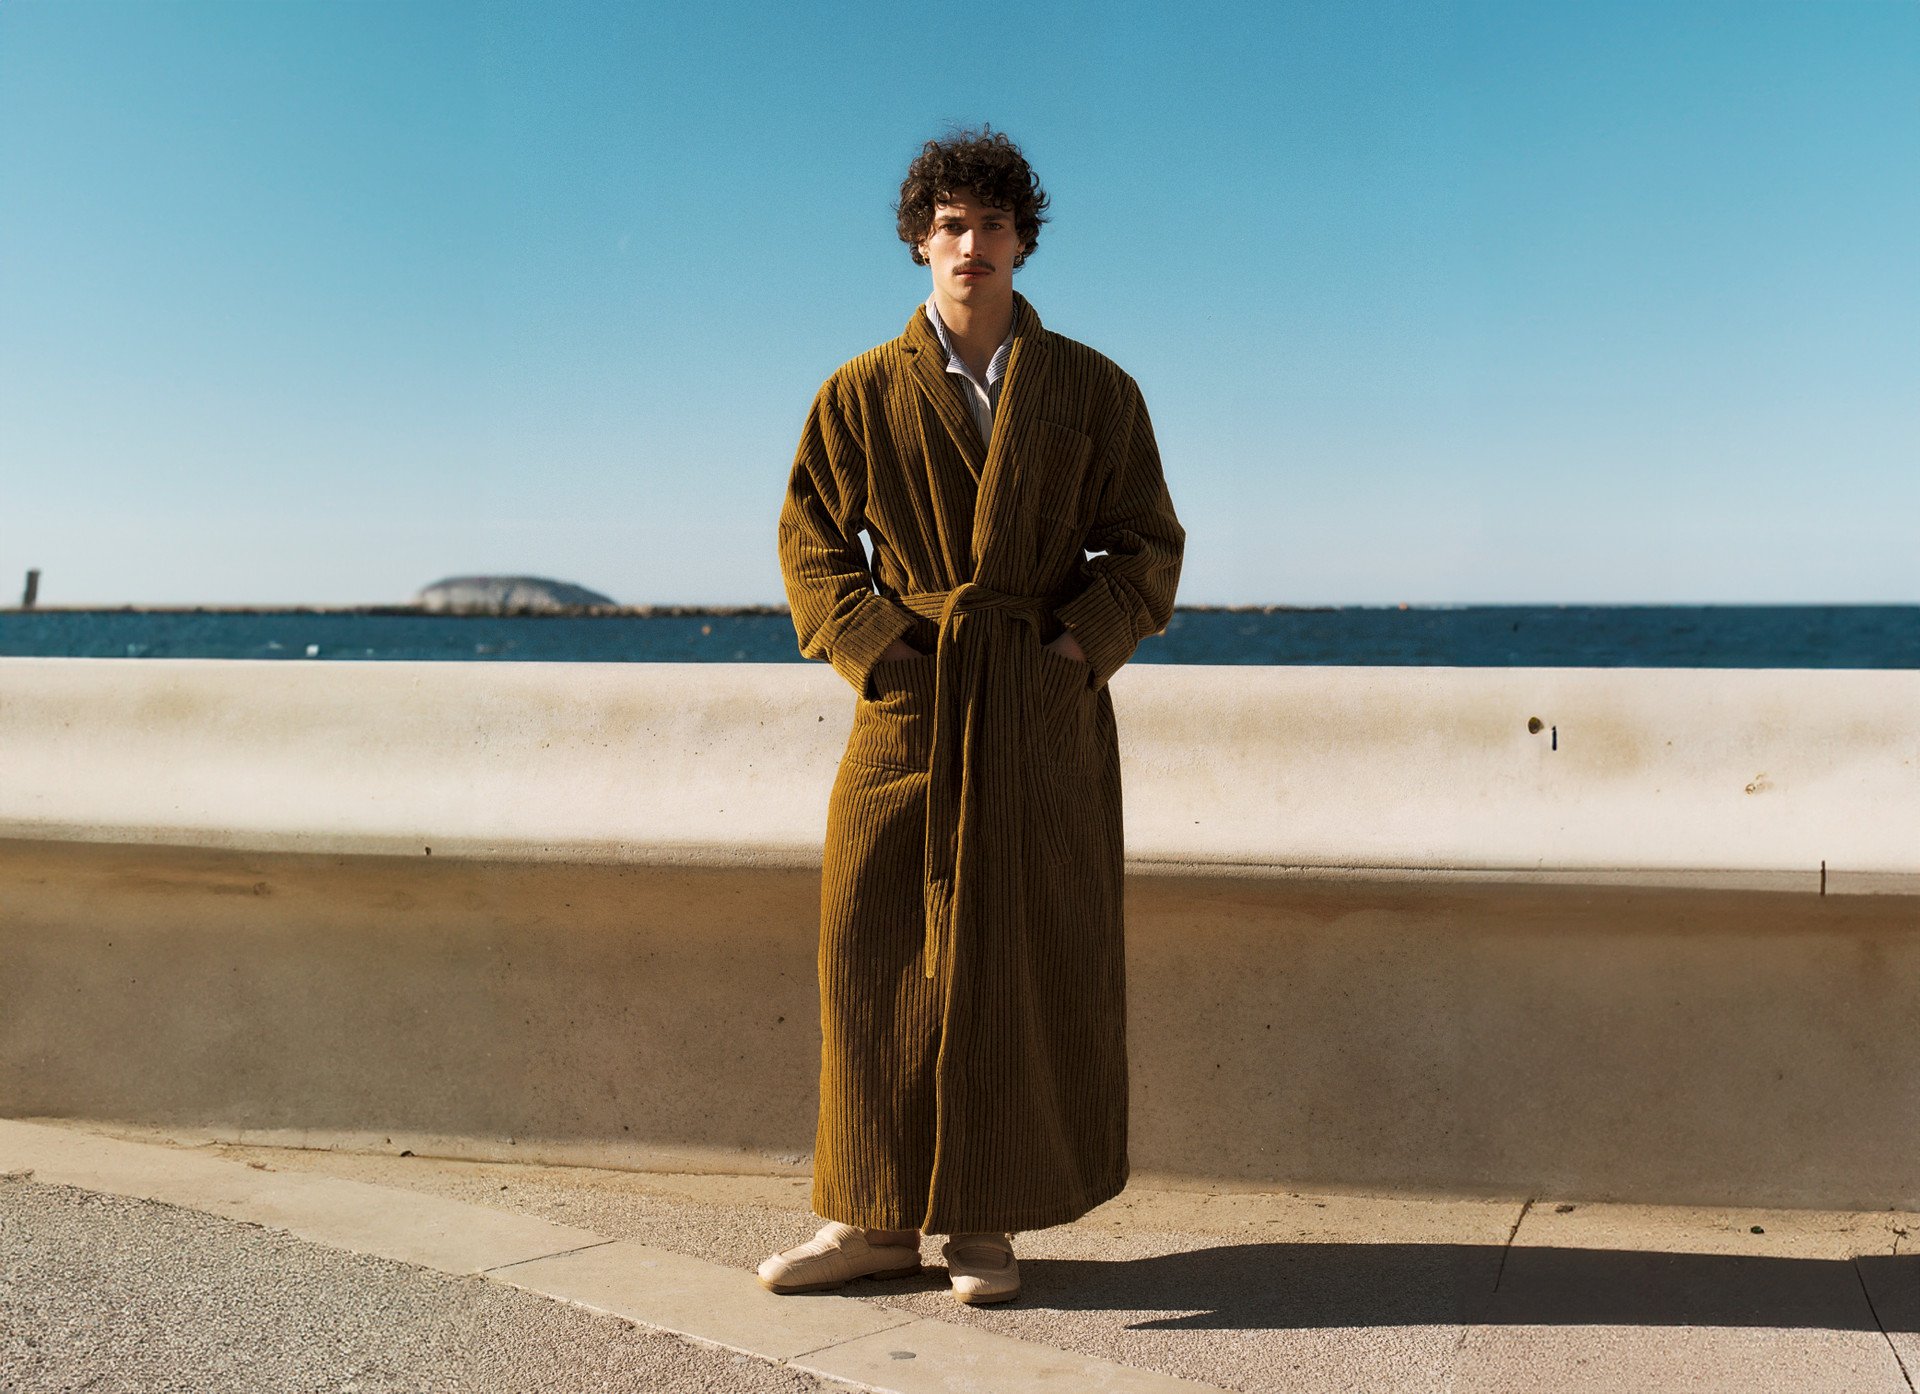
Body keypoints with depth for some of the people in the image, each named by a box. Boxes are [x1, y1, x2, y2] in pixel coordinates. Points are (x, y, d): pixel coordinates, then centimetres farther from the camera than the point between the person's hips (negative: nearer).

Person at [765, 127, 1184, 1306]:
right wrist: (874, 647, -7)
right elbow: (812, 543, 8)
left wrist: (1080, 644, -7)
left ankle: (983, 1222, 15)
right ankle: (876, 1216, 13)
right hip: (910, 707, 0)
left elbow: (1148, 544, 8)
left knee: (1023, 962, 2)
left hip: (1046, 711, 0)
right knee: (876, 948, 0)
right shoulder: (862, 393, 5)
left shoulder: (1093, 391, 6)